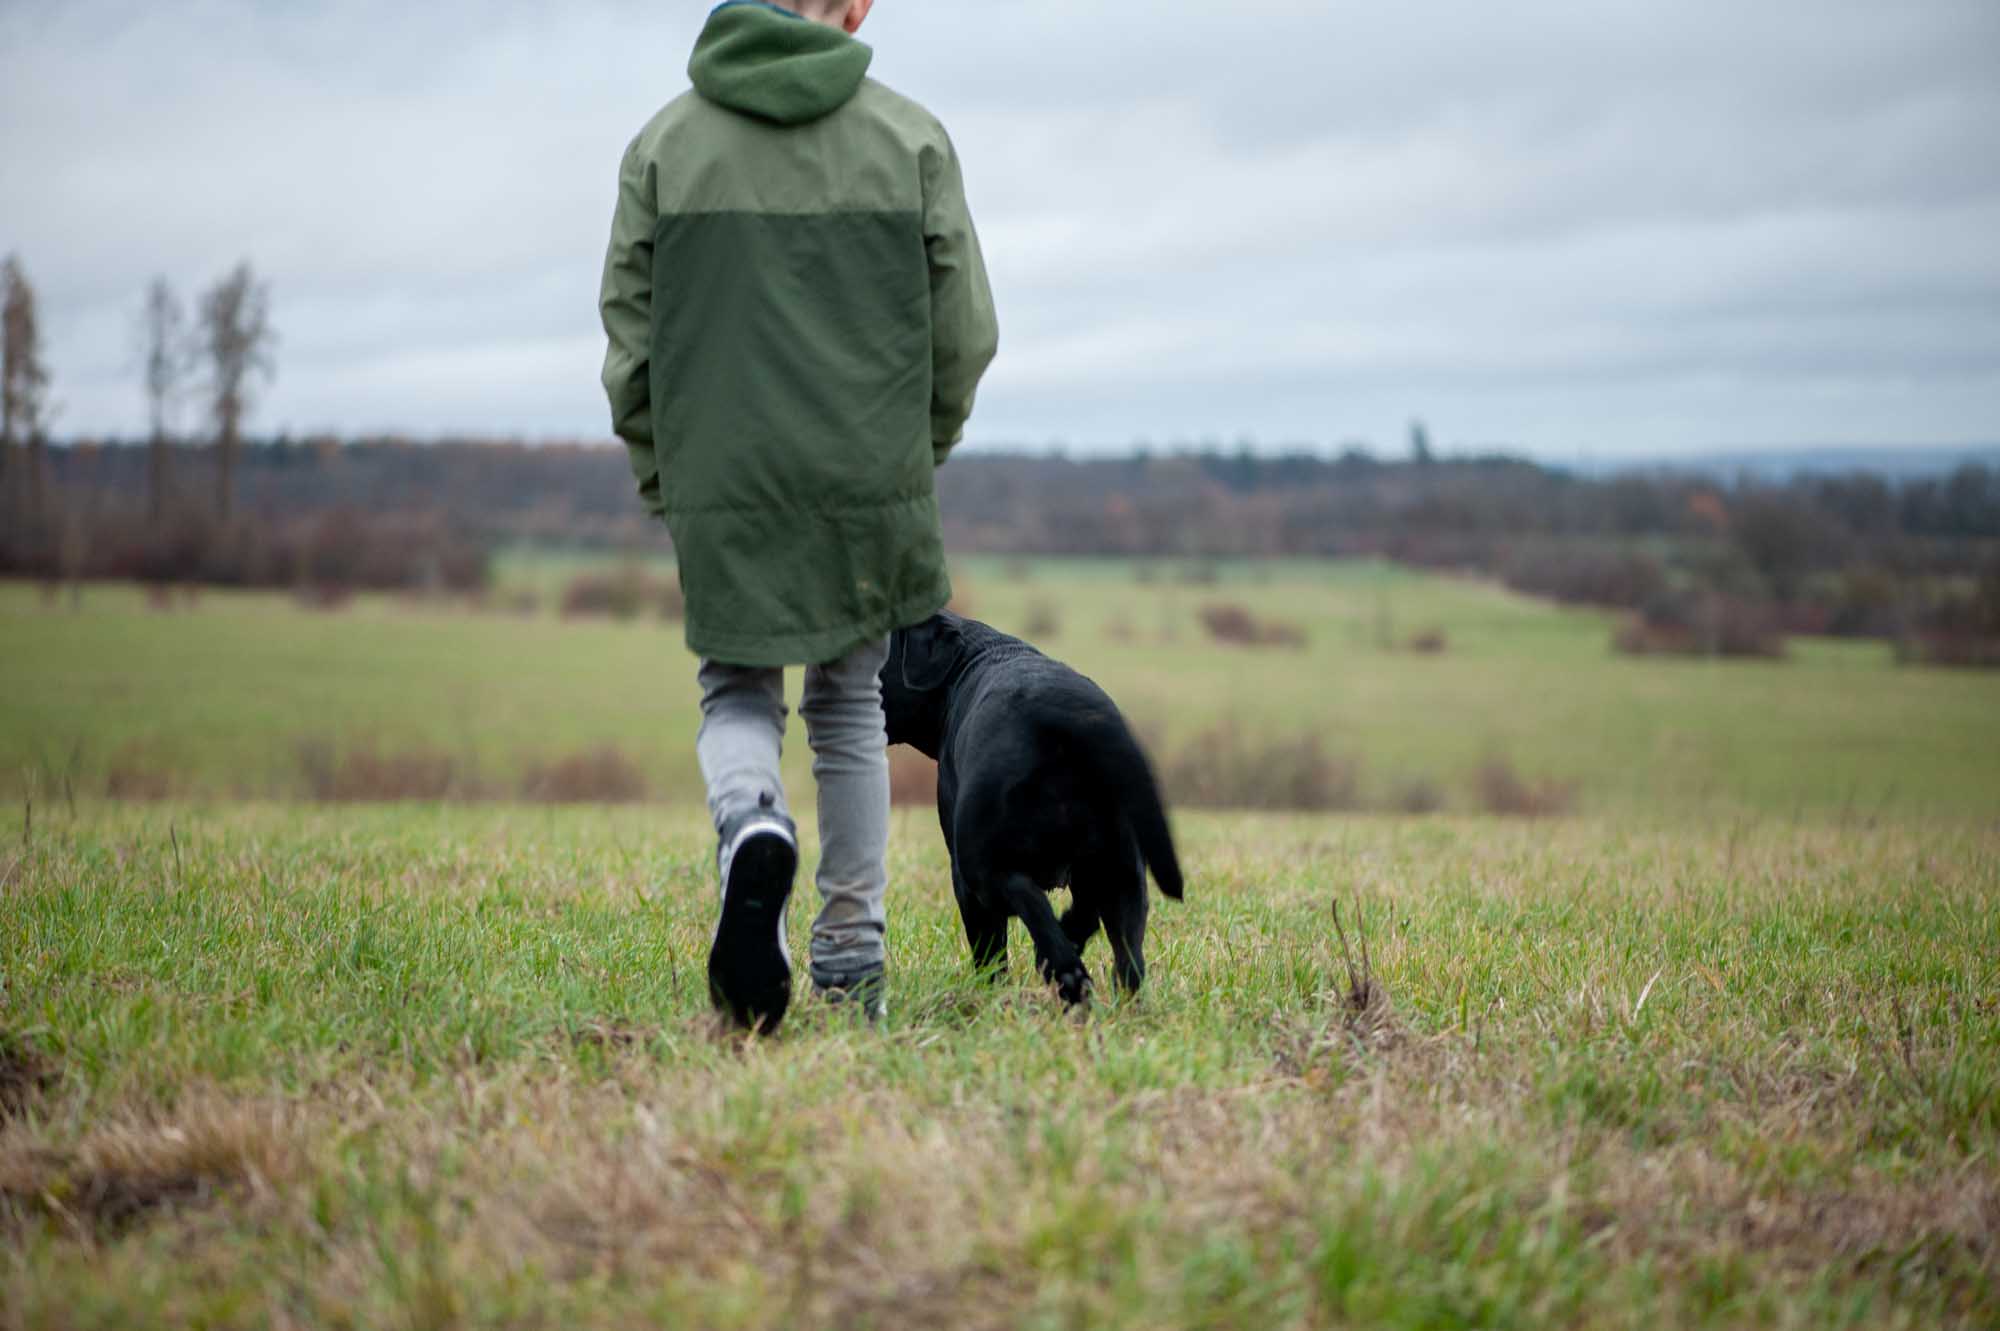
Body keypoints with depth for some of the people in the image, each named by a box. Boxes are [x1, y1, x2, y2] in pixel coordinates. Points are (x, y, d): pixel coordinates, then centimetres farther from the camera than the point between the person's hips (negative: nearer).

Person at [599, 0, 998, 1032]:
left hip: (721, 483, 0)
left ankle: (751, 832, -22)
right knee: (850, 705, 15)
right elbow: (966, 330, 1)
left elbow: (629, 337, 3)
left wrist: (662, 481, 13)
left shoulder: (663, 143, 3)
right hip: (871, 481, 0)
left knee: (737, 698, 12)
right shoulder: (912, 137, 2)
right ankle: (852, 964, 16)